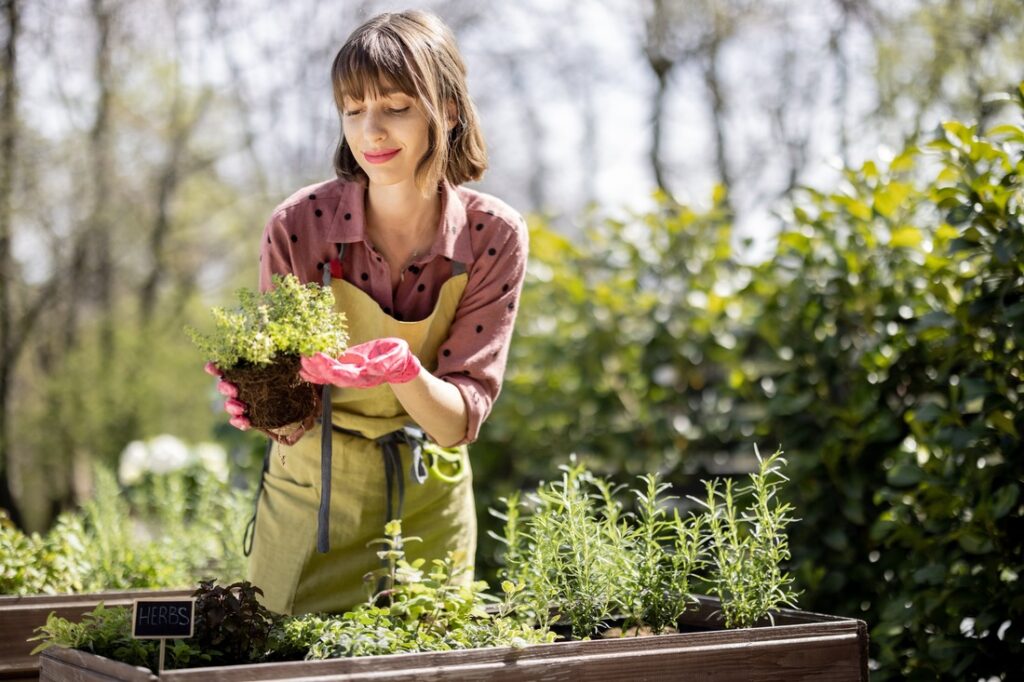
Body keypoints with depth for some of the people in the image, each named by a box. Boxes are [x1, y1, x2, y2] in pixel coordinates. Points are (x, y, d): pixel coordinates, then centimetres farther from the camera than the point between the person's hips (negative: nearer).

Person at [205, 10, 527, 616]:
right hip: (314, 494, -1)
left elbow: (461, 419, -16)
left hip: (431, 504, 1)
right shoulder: (299, 224, -18)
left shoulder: (493, 235, -15)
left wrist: (404, 371, -36)